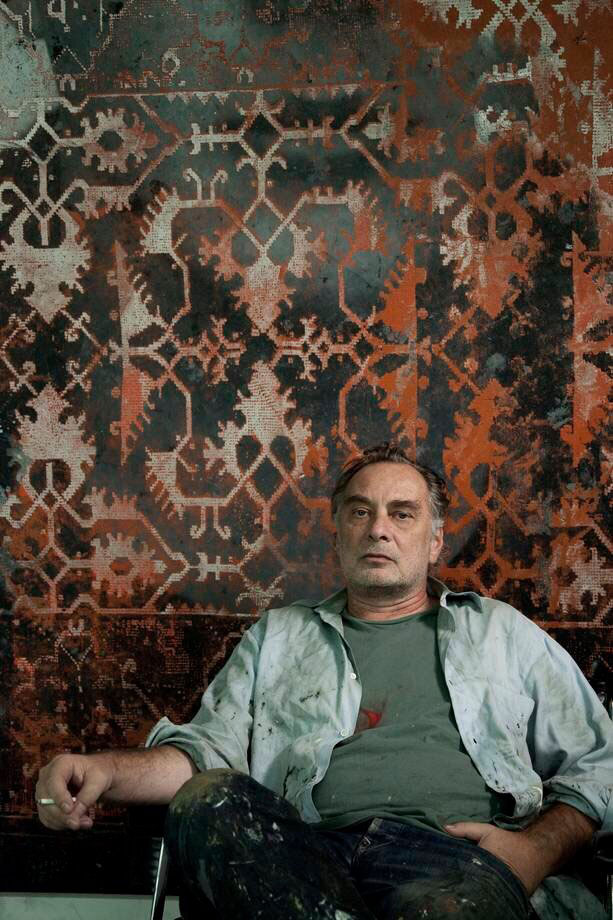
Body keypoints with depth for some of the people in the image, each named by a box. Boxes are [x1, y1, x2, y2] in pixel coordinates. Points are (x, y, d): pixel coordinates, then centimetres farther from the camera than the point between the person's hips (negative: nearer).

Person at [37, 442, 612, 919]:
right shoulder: (278, 636, 27)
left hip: (460, 854, -3)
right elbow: (209, 748, 15)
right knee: (210, 800, -32)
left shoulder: (500, 630, 24)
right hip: (312, 856, 4)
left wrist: (538, 848, -3)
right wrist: (106, 770, -7)